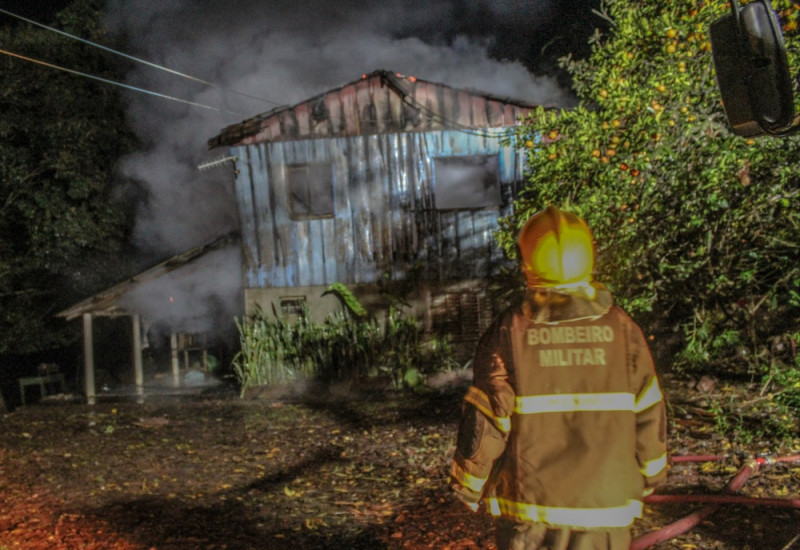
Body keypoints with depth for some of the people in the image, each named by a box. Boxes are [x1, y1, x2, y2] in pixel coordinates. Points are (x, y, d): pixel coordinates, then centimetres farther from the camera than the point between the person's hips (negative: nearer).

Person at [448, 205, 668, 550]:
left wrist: (469, 487, 4)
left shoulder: (508, 334, -11)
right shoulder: (621, 330, -5)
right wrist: (649, 476, 17)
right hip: (605, 506, 2)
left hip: (528, 508, -1)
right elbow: (648, 416, 1)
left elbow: (485, 421, -10)